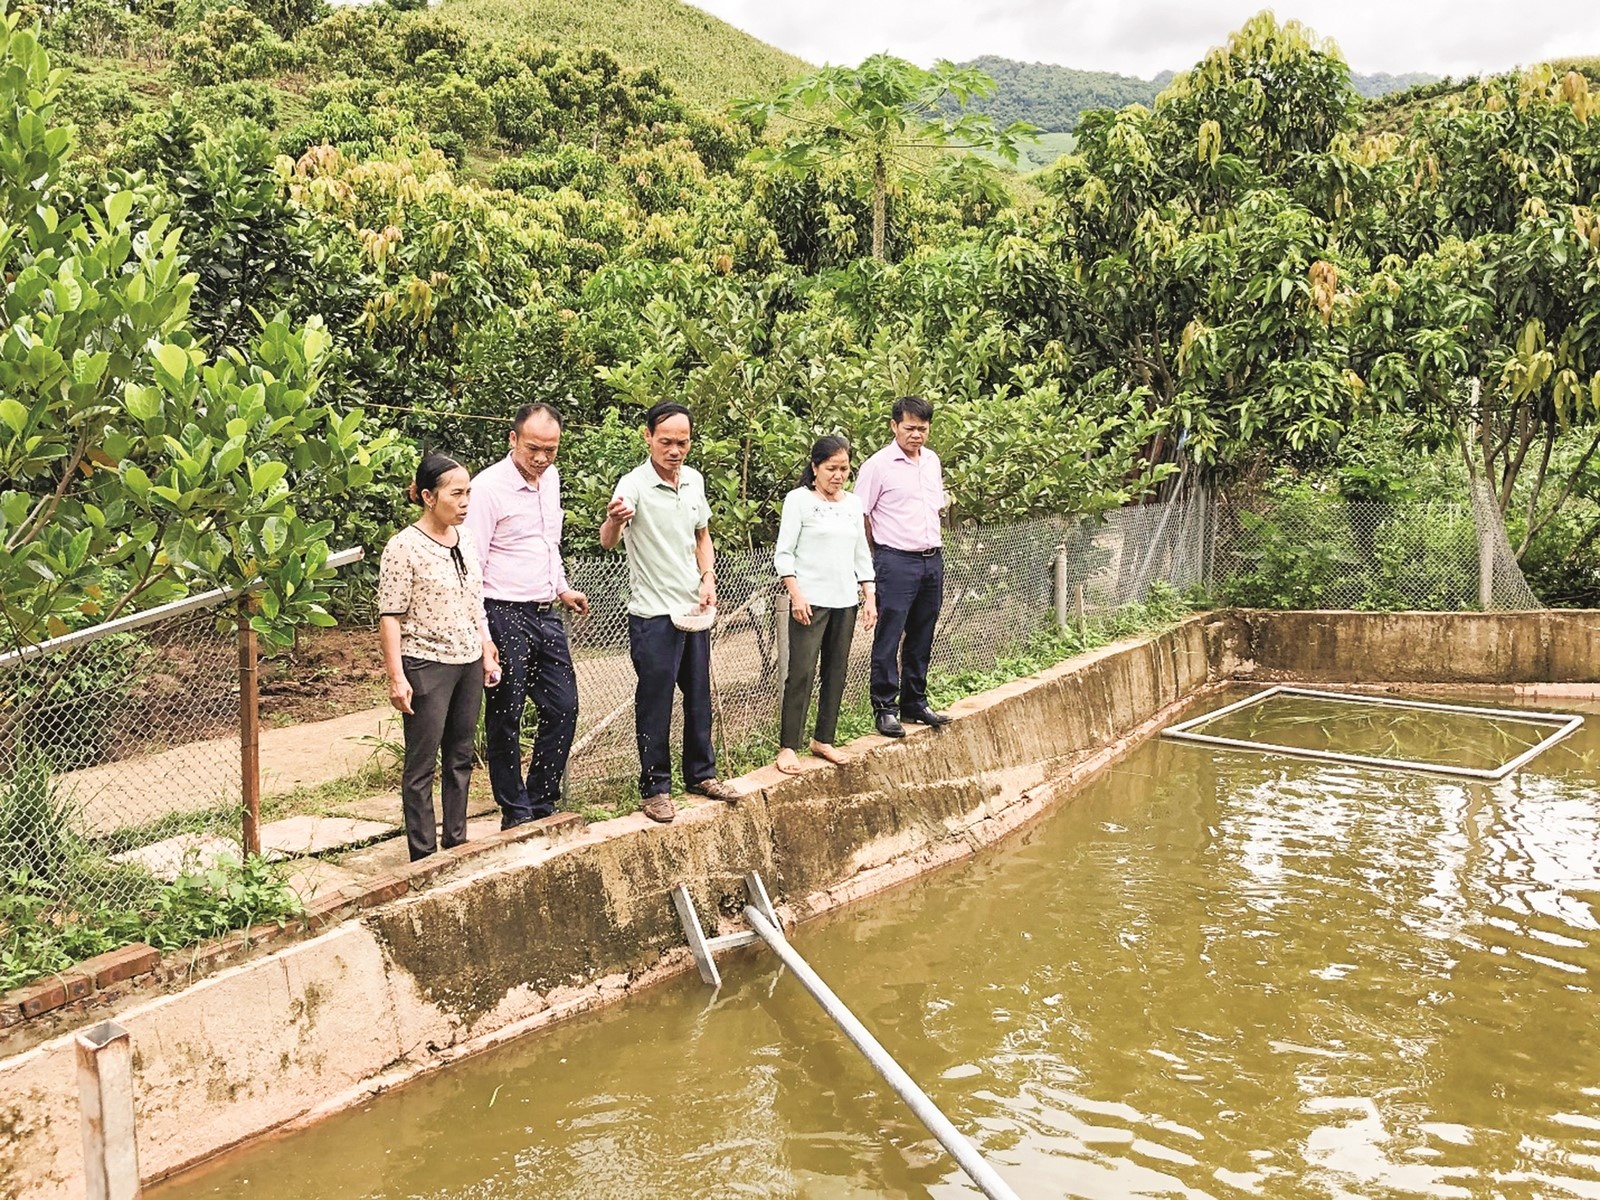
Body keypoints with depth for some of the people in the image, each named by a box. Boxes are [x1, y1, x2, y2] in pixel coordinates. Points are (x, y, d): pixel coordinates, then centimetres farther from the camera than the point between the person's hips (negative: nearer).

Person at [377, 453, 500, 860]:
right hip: (426, 666, -7)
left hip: (469, 663, 7)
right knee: (421, 765, 1)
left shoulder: (465, 540, 8)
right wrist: (396, 677, -18)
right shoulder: (404, 547, -13)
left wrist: (488, 654, 15)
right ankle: (423, 858, 9)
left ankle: (457, 845, 25)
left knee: (460, 759, 14)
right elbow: (390, 617, -14)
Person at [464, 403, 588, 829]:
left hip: (546, 614, 8)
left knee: (563, 707, 10)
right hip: (505, 616, -7)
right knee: (505, 718, 4)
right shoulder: (489, 486, -14)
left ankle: (541, 803, 23)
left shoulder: (550, 478, 9)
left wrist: (562, 589, 26)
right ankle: (515, 813, 16)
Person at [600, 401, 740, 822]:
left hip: (694, 610, 6)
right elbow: (607, 542, -32)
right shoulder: (634, 485, -17)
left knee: (699, 696, 16)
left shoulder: (694, 480, 4)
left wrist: (708, 578, 2)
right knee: (655, 704, 2)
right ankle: (655, 787, 14)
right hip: (653, 614, -6)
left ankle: (701, 773, 30)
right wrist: (614, 521, -54)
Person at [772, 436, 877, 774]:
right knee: (801, 674, -7)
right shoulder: (799, 499, -4)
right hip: (810, 602, -6)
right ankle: (788, 747, -2)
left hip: (845, 602, 6)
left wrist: (869, 598, 11)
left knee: (836, 673, 9)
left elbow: (862, 555, 17)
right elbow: (784, 553, -7)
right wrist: (796, 595, -16)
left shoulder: (853, 503, 12)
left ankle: (823, 739, 20)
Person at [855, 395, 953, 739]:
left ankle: (915, 704, 22)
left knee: (921, 639, 12)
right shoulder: (878, 465, -9)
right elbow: (860, 516, -7)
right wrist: (884, 549, 0)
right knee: (889, 638, -4)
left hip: (932, 559, 7)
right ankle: (885, 708, 3)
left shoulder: (932, 461, 12)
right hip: (896, 562, -6)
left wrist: (931, 543, 16)